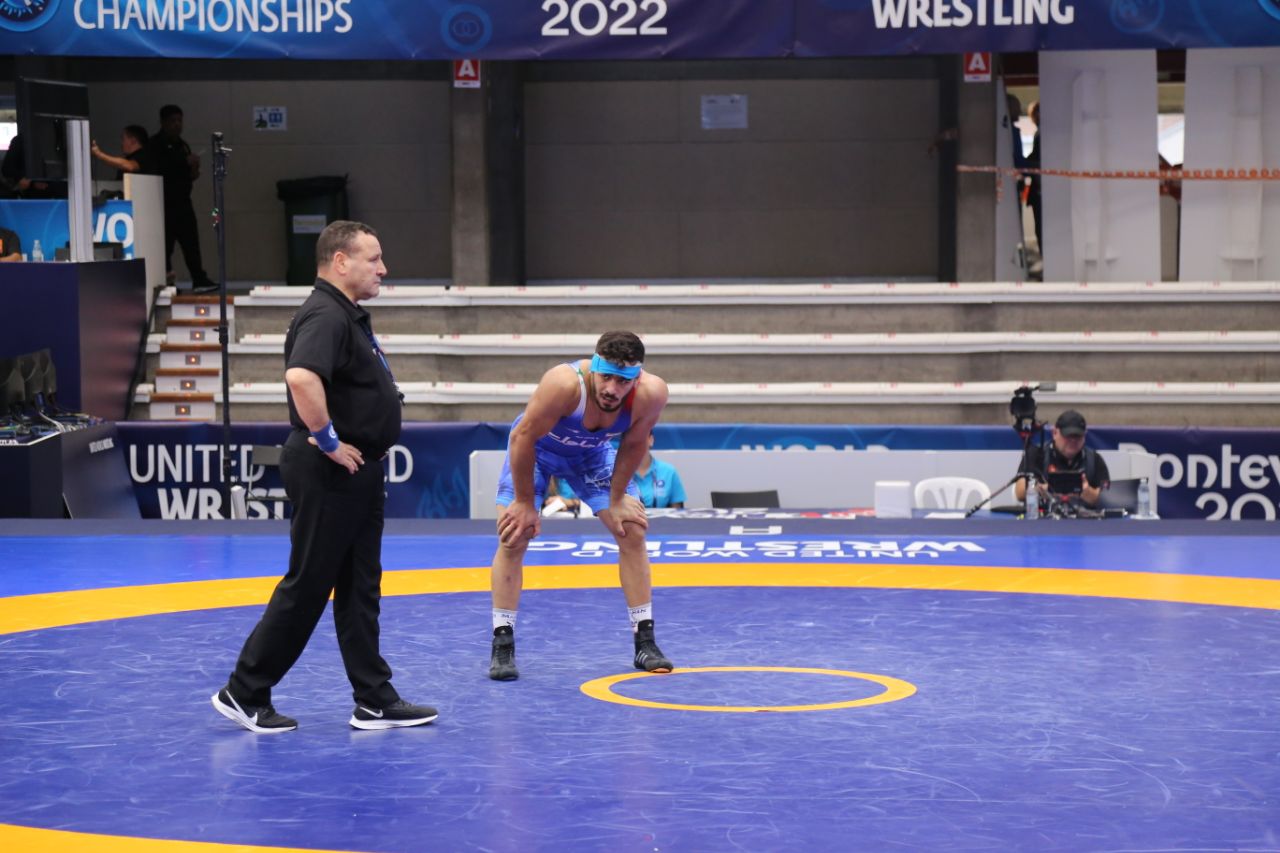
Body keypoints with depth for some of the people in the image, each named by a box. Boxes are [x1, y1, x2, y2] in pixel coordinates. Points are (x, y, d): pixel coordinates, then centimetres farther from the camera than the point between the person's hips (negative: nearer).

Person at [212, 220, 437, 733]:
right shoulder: (325, 315, -18)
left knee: (360, 590, 12)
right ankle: (244, 694, 6)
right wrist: (327, 441, -26)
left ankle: (375, 701, 16)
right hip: (328, 475, -10)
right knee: (306, 588, -3)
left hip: (359, 474, 10)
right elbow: (301, 377, -36)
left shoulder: (350, 316, 15)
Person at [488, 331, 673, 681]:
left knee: (632, 530, -3)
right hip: (536, 447, -3)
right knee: (514, 534, -15)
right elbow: (523, 437, -31)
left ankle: (645, 641, 6)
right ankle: (502, 645, -8)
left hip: (592, 451, 4)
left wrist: (616, 499, -4)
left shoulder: (650, 394, -32)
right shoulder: (564, 384, -43)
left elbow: (633, 445, -12)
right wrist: (525, 503, -22)